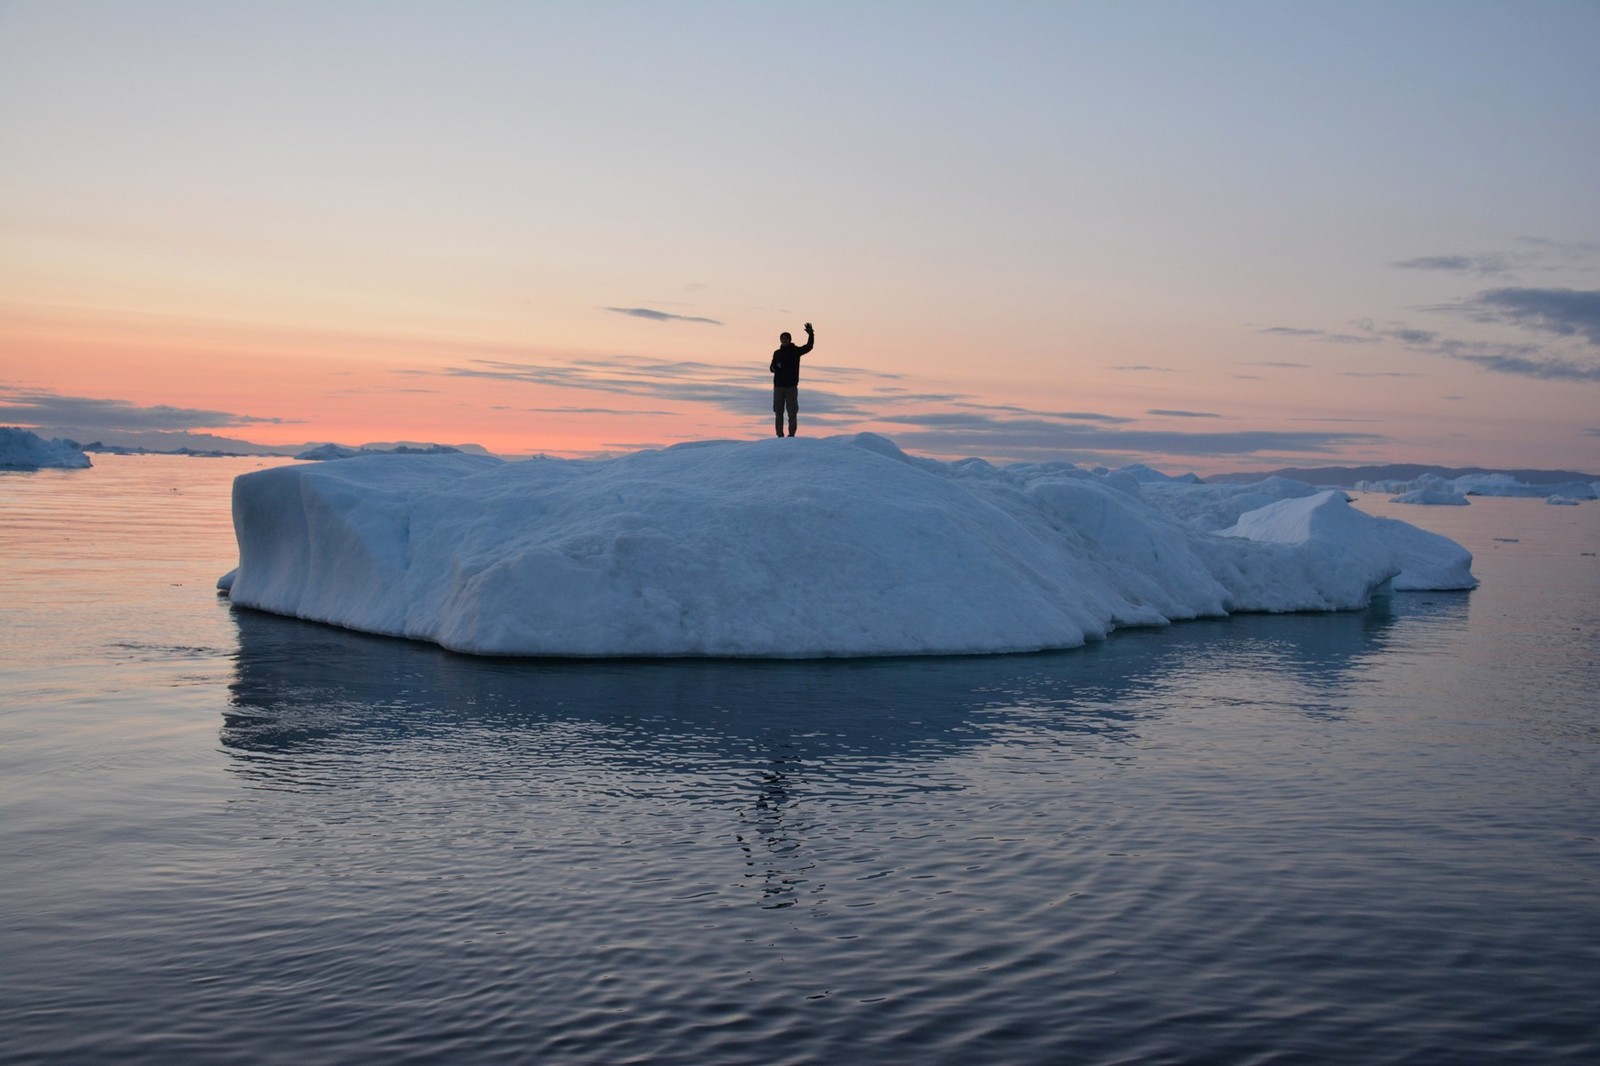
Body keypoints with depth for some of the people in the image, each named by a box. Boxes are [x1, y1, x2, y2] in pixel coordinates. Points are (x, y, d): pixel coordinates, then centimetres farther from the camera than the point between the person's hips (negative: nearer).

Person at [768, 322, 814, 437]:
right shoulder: (777, 353, 13)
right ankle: (780, 435, 7)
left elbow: (809, 346, -10)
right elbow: (772, 367, 17)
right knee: (778, 412, 3)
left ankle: (791, 435, -2)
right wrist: (774, 367, -7)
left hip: (791, 386, -3)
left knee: (792, 412, -4)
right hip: (778, 386, 3)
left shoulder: (795, 351, 2)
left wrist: (811, 334, -26)